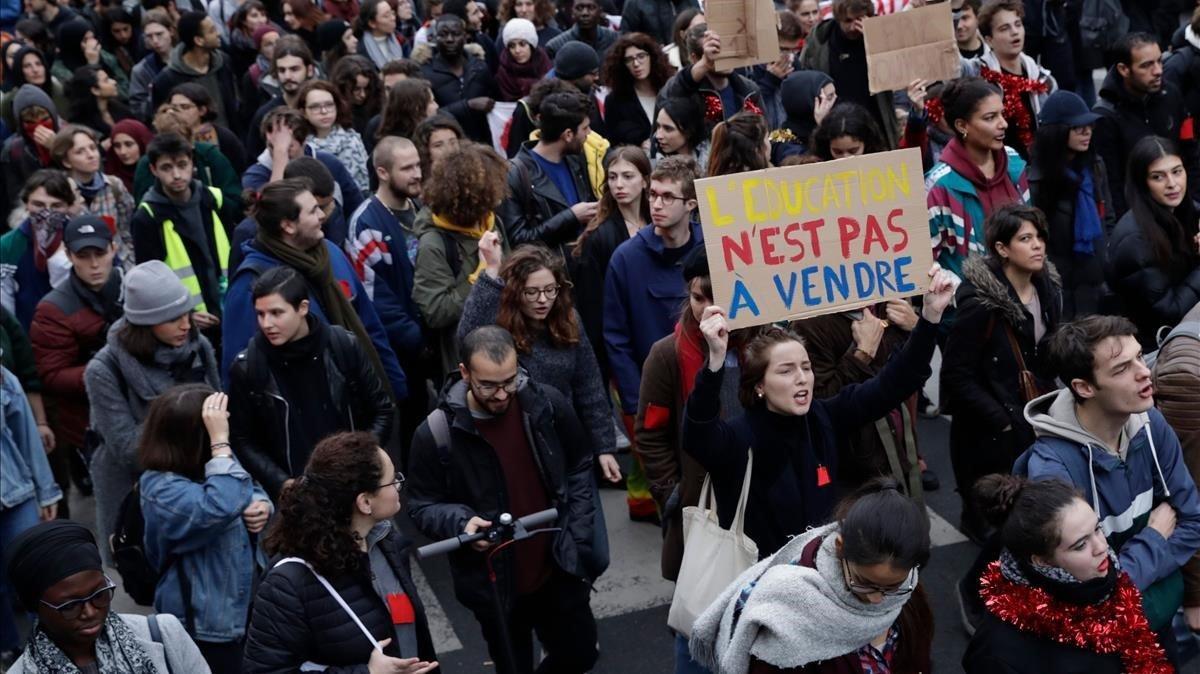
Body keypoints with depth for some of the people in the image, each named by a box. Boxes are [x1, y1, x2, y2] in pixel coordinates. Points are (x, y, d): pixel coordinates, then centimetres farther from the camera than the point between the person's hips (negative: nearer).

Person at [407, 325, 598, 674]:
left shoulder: (548, 405, -11)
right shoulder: (435, 434, -19)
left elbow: (579, 469, 3)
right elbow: (423, 506, -7)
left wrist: (577, 537, -4)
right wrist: (462, 523, -27)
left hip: (557, 567, 3)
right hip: (493, 581, -2)